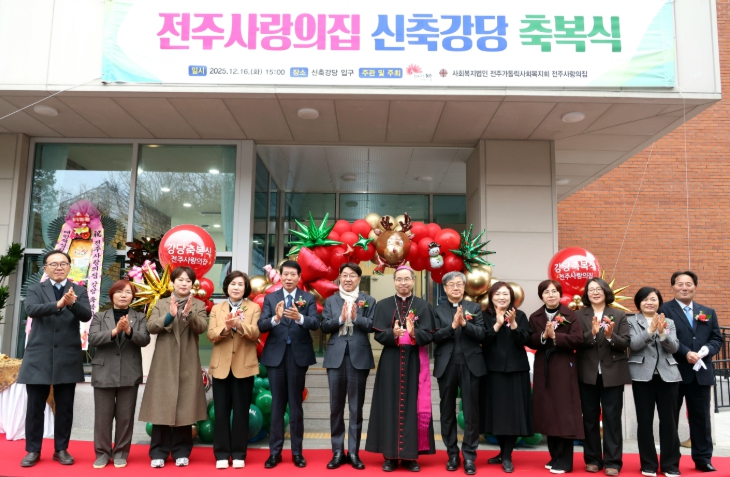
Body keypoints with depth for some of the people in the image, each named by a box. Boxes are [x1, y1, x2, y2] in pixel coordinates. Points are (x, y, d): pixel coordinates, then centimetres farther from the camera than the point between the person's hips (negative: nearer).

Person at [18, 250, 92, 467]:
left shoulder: (79, 291, 6)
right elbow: (32, 309, -17)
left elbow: (86, 315, -10)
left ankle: (61, 449, 19)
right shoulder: (35, 289, 4)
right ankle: (33, 450, 20)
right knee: (35, 407, 7)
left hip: (68, 358, 1)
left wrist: (72, 303, -32)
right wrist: (58, 304, -35)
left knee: (65, 408, 7)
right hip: (39, 356, 0)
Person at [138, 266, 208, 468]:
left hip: (188, 365, 0)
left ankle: (181, 452, 14)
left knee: (185, 408, 3)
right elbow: (150, 327, -3)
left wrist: (189, 314, -25)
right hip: (164, 364, 0)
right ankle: (159, 452, 11)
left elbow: (202, 327, -8)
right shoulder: (161, 304, 10)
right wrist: (169, 316, -18)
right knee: (161, 408, 1)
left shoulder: (199, 305, 7)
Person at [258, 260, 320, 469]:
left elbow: (315, 323, -14)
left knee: (296, 404, 7)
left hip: (298, 355, -1)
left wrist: (299, 318, -34)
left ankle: (297, 452, 16)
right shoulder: (270, 298, 4)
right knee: (277, 404, 8)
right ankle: (275, 451, 17)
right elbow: (261, 326, -8)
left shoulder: (309, 298, 1)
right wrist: (275, 319, -28)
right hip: (275, 355, 1)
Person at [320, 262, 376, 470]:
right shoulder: (330, 301, 10)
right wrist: (340, 319, -15)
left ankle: (354, 452, 12)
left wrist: (356, 317, -20)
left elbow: (372, 325, -5)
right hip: (335, 356, 2)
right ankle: (338, 452, 14)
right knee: (336, 406, 5)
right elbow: (324, 326, 1)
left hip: (359, 356, -1)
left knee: (356, 407, 4)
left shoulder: (368, 300, 5)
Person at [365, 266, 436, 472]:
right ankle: (390, 455, 8)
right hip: (391, 361, 0)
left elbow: (429, 335, -3)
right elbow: (378, 334, -3)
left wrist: (414, 333, -23)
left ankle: (411, 455, 9)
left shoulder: (423, 305, 5)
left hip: (415, 361, 0)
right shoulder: (383, 305, 5)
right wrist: (393, 333, -23)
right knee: (390, 406, 1)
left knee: (413, 406, 0)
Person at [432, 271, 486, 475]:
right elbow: (435, 336, -7)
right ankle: (452, 454, 21)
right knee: (447, 411, 9)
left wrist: (464, 323, -21)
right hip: (447, 365, 1)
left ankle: (469, 455, 13)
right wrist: (452, 325, -20)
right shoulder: (437, 310, 5)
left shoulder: (475, 308, 6)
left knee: (471, 411, 2)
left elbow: (481, 334, -6)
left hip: (470, 365, 0)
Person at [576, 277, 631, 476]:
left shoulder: (619, 315, 3)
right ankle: (592, 459, 20)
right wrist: (591, 333, -25)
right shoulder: (579, 316, 2)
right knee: (590, 418, 9)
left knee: (612, 418, 3)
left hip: (612, 374, 0)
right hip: (588, 374, 1)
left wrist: (611, 336, -23)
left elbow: (625, 343, -5)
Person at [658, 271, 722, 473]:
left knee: (701, 418, 11)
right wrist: (686, 353, -22)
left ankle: (703, 459, 23)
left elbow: (717, 339, 8)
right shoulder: (664, 310, -4)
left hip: (701, 373, 4)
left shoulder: (708, 312, 13)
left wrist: (706, 350, -11)